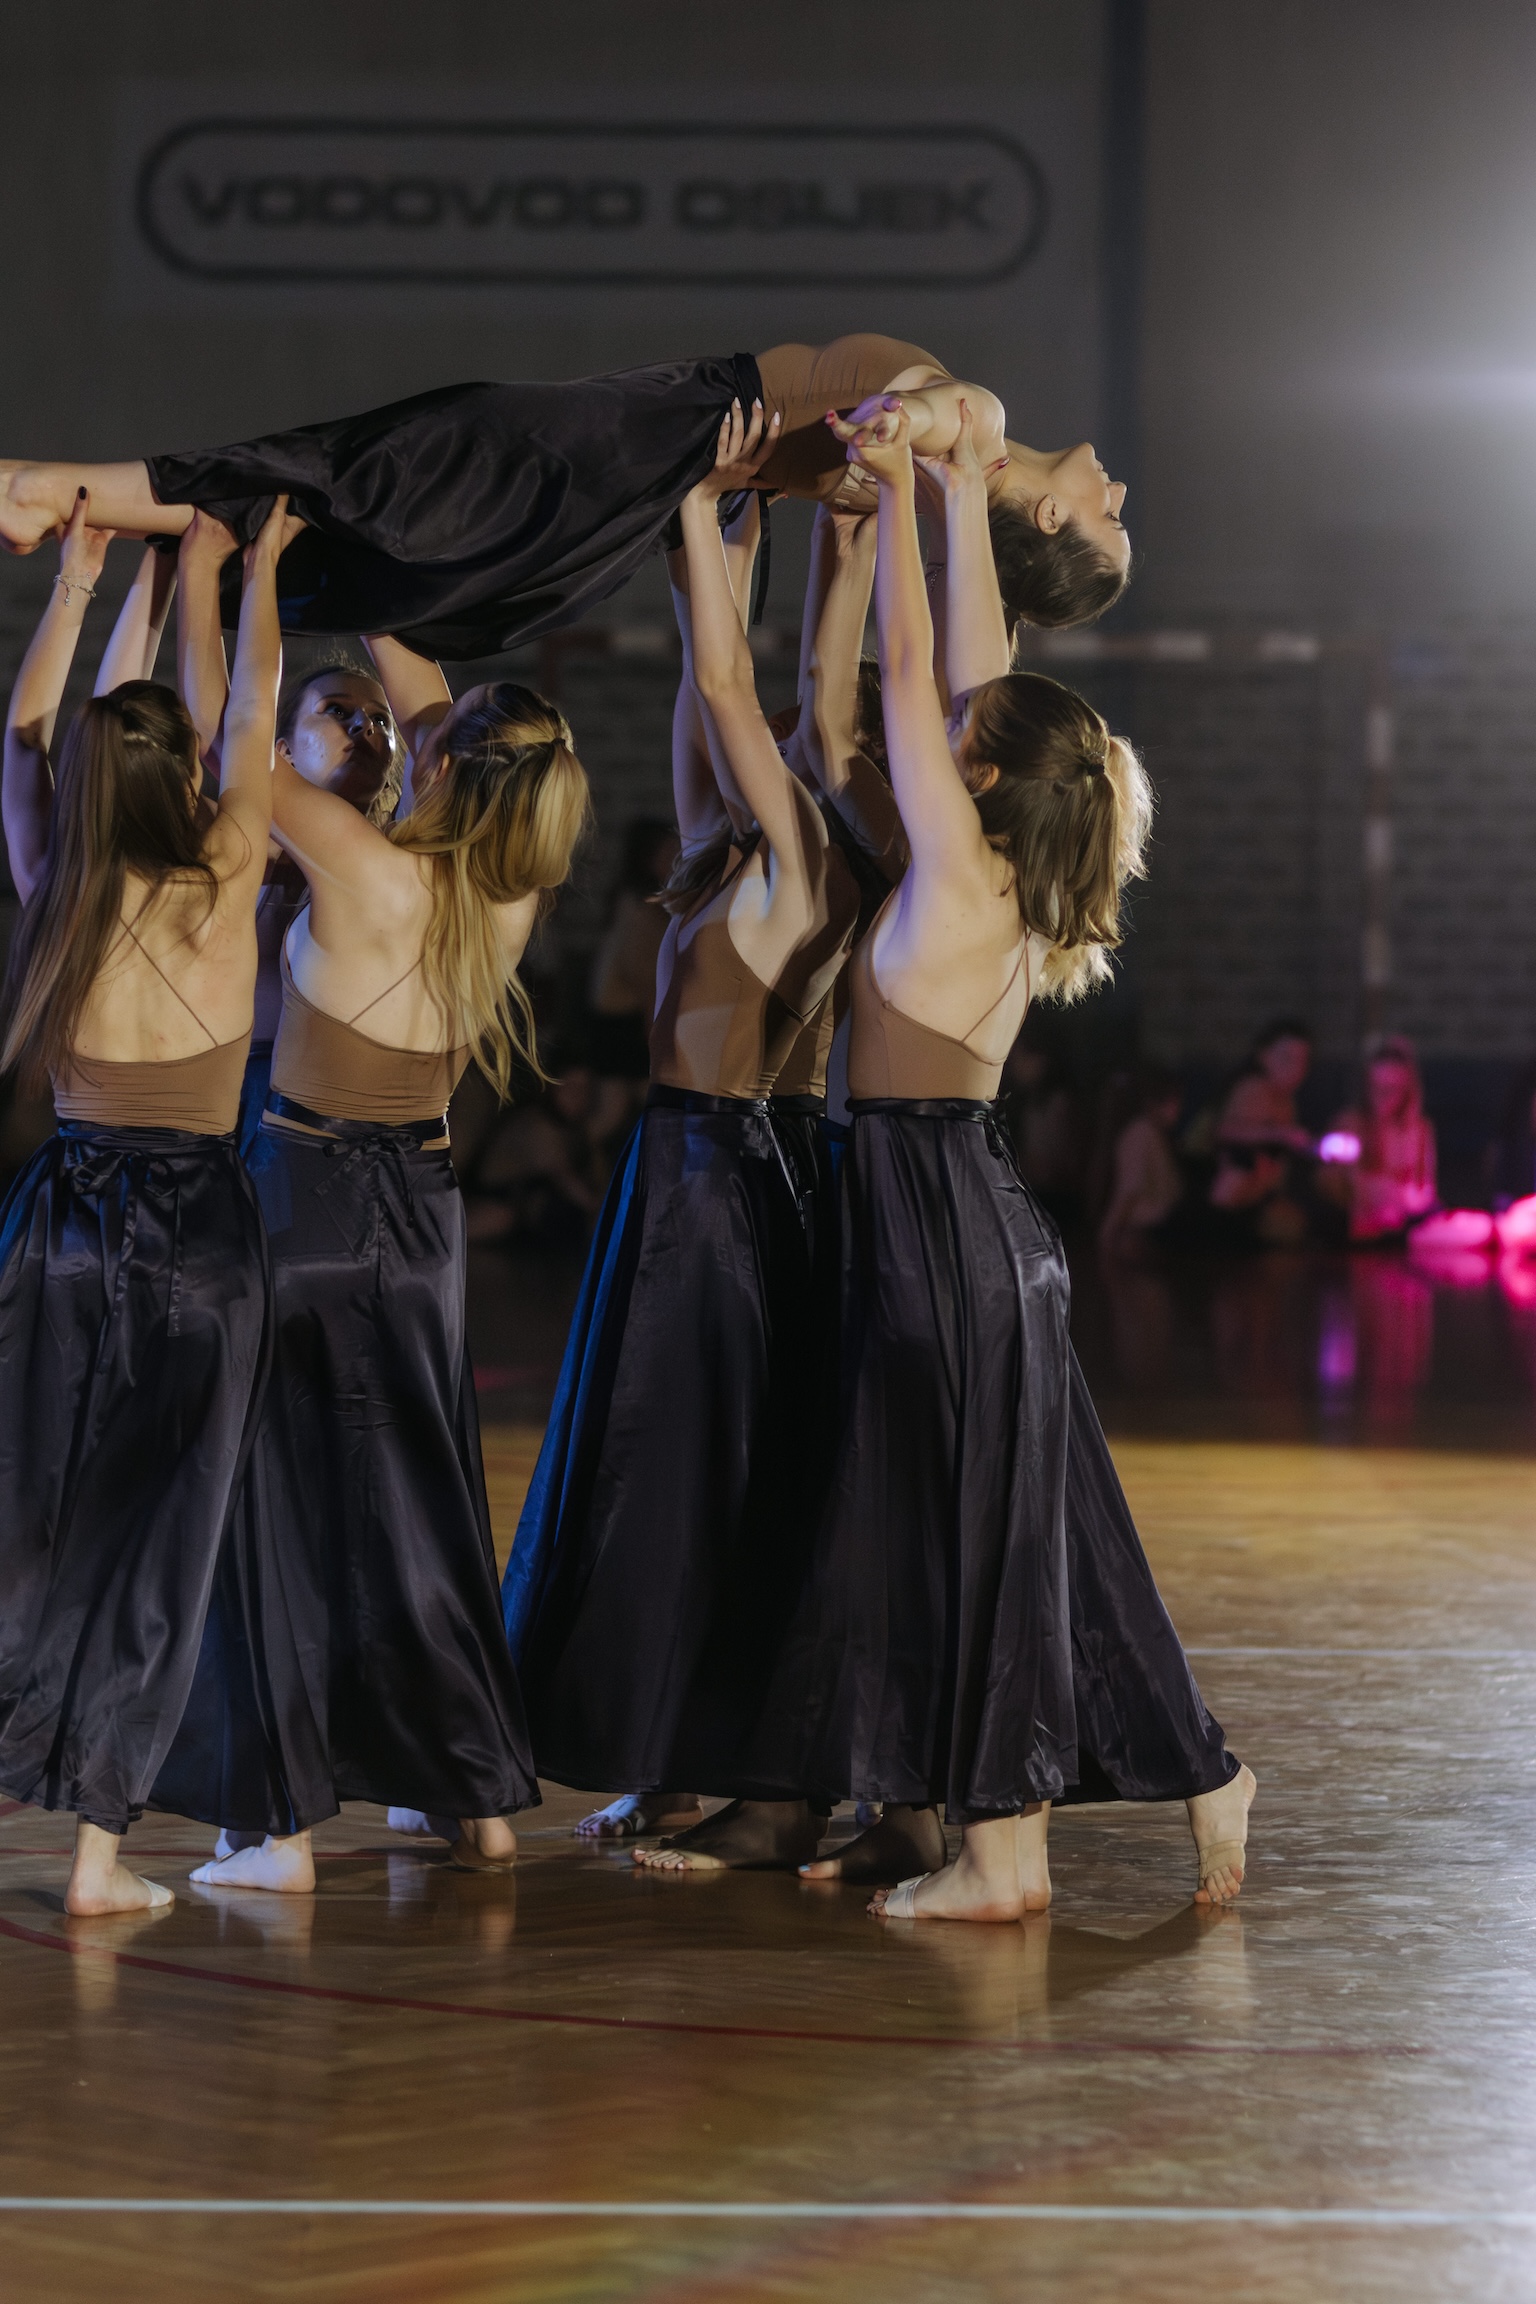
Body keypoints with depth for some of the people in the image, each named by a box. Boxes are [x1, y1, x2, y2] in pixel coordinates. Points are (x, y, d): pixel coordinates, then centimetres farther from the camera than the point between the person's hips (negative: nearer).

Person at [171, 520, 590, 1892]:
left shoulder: (371, 876, -22)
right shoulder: (512, 901, -5)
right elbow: (431, 705, 7)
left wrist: (212, 580, -7)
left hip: (306, 1198, -6)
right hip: (423, 1207, 6)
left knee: (281, 1505, 0)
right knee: (417, 1498, 16)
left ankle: (283, 1827, -2)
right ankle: (480, 1799, 20)